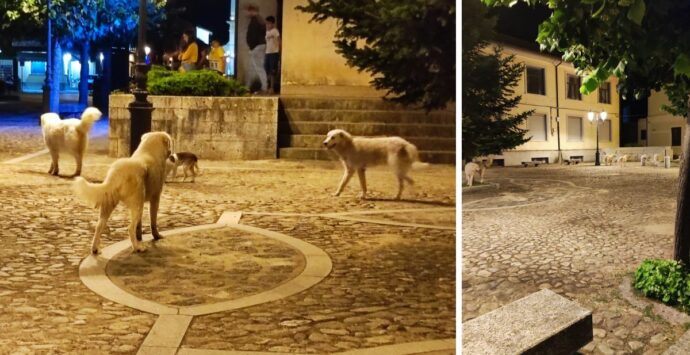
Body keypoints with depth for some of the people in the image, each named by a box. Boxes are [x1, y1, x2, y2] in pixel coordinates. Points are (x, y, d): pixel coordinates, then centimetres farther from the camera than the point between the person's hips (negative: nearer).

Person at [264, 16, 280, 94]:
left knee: (273, 71, -7)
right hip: (267, 53, 7)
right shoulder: (267, 32, 16)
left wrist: (279, 53, -11)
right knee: (267, 71, 6)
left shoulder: (275, 31, -5)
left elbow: (279, 42, -7)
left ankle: (272, 88, -4)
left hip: (274, 53, -7)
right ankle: (268, 87, 13)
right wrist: (266, 53, 14)